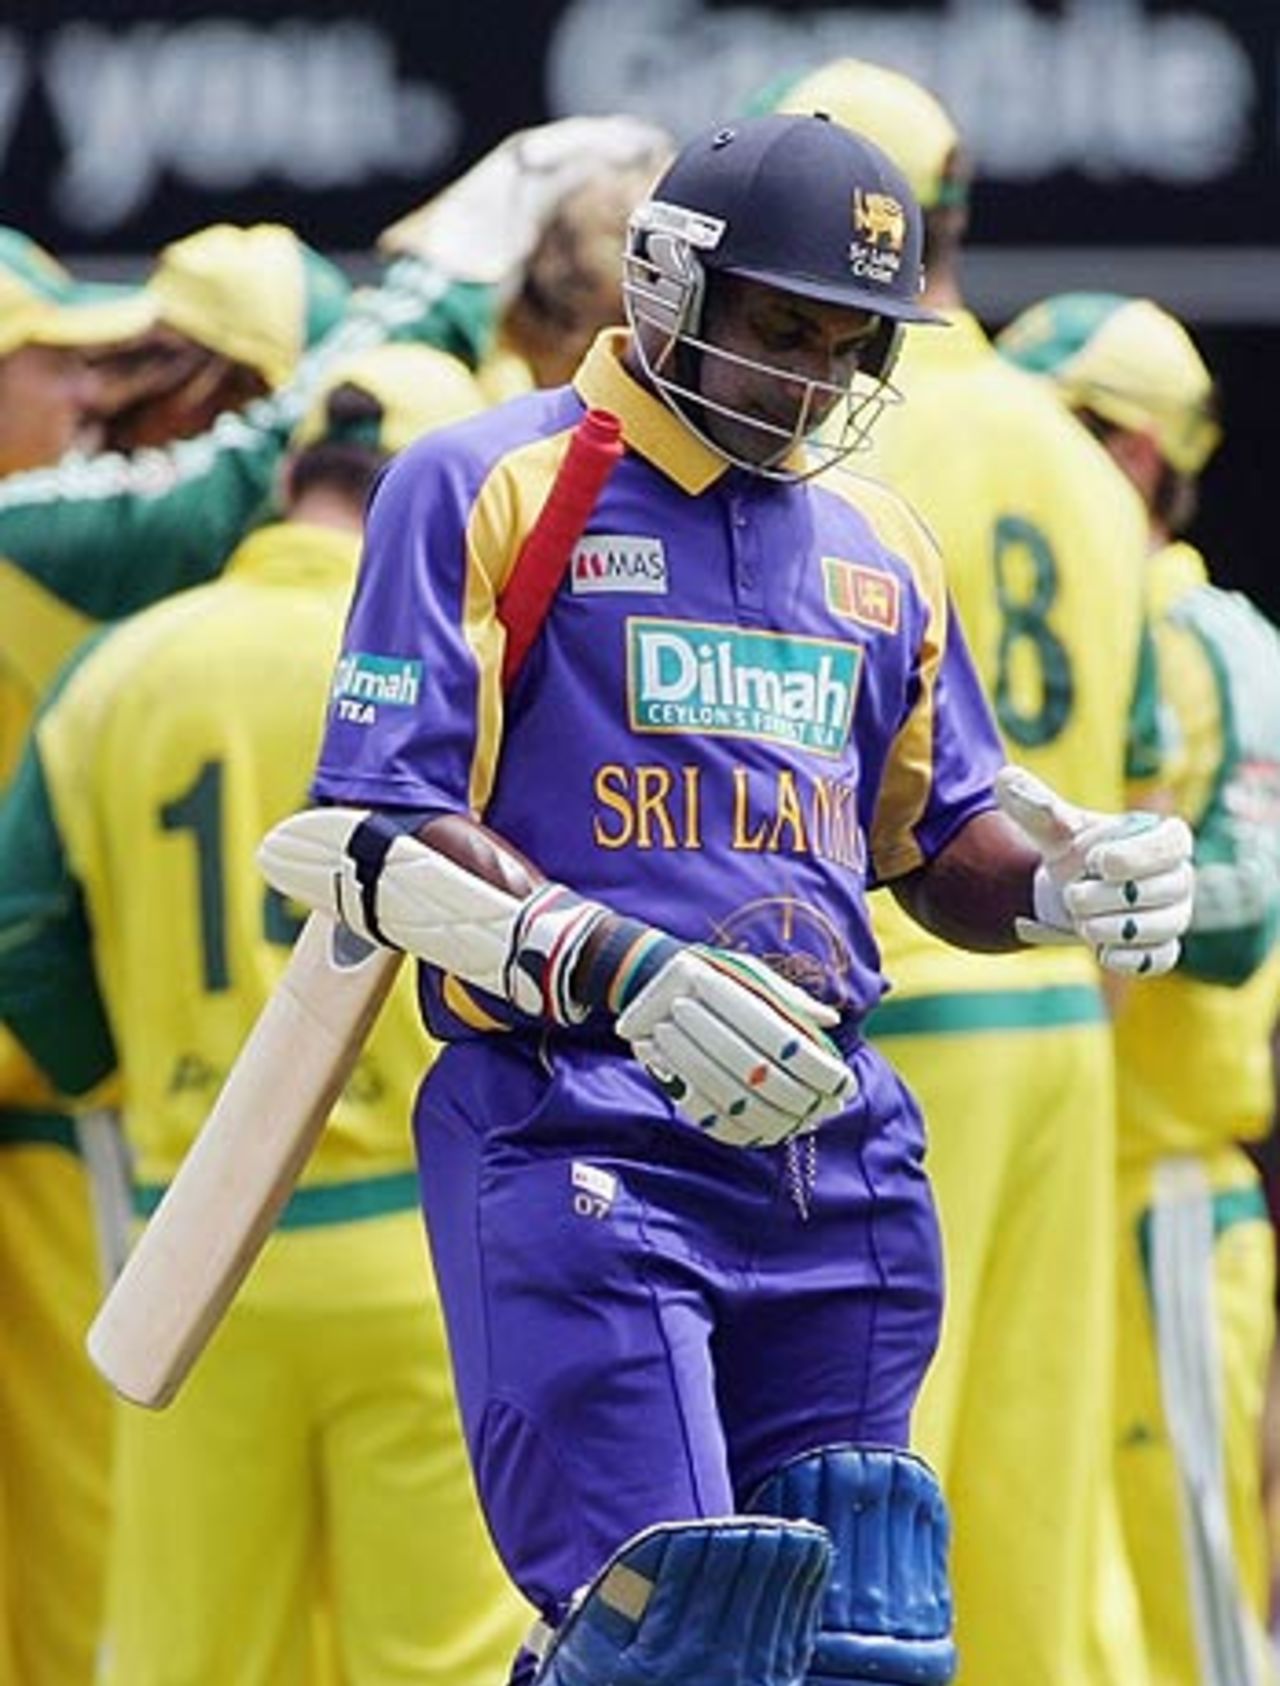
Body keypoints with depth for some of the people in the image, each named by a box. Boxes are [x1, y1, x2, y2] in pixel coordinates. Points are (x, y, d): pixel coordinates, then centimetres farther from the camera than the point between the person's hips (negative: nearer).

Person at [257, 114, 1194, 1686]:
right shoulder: (486, 489, 1)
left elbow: (943, 843, 26)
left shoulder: (879, 546, 20)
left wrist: (1067, 879, 2)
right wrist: (613, 968, -23)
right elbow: (377, 839, -7)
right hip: (571, 1131, -6)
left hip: (834, 1149, 6)